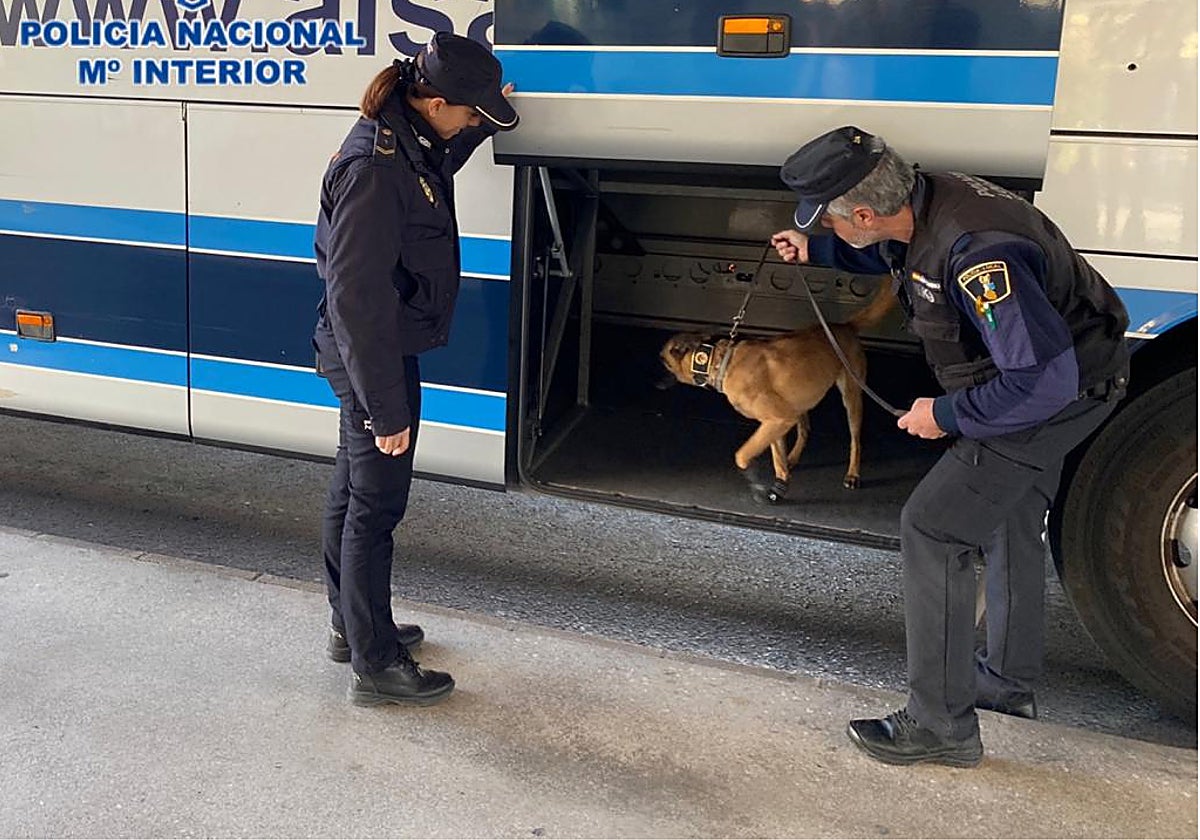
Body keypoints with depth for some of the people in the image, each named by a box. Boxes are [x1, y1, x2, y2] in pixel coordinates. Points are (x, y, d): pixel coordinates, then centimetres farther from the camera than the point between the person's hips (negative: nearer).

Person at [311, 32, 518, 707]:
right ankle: (376, 666, 15)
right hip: (376, 358, -10)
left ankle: (351, 625, 37)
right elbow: (357, 297, -29)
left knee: (353, 491, 20)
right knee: (376, 506, 1)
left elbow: (437, 170, 31)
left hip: (381, 348, 10)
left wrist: (477, 128, 19)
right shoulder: (374, 168, -26)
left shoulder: (405, 141, 3)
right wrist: (387, 408, -27)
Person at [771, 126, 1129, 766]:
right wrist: (816, 251, 15)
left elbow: (1044, 380, -38)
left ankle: (941, 725, -3)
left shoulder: (977, 256, -38)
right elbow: (897, 255, 20)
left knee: (932, 527, -12)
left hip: (1058, 393, -10)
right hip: (1038, 374, 10)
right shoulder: (921, 204, -8)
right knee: (1009, 519, 23)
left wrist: (948, 415, -25)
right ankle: (1008, 680, 43)